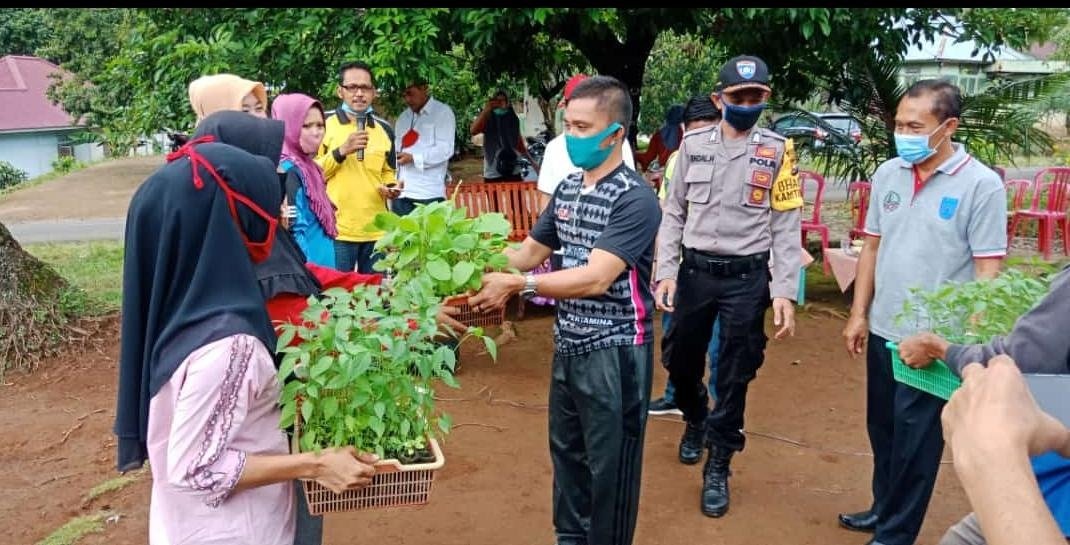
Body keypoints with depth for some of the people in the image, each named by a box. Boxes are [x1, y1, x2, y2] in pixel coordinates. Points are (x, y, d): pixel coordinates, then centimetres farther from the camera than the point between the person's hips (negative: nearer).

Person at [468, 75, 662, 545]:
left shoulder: (634, 199, -19)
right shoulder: (567, 188, 6)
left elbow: (596, 279, -27)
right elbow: (530, 251, 14)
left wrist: (517, 285, -32)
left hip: (614, 351, -8)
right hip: (568, 345, 8)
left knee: (609, 464, 7)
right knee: (566, 451, 22)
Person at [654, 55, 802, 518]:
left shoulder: (777, 151, -3)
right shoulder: (693, 144, 1)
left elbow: (785, 227, -3)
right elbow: (673, 214, 4)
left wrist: (784, 291, -10)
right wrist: (665, 271, -5)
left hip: (747, 276, -2)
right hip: (694, 269, 2)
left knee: (734, 377, 6)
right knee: (680, 361, 14)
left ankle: (717, 467, 23)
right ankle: (695, 419, 46)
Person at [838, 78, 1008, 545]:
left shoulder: (981, 185, -12)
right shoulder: (888, 173, 2)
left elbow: (987, 271, -12)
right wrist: (859, 314, 8)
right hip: (883, 331, 5)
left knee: (914, 439, 7)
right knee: (882, 429, 18)